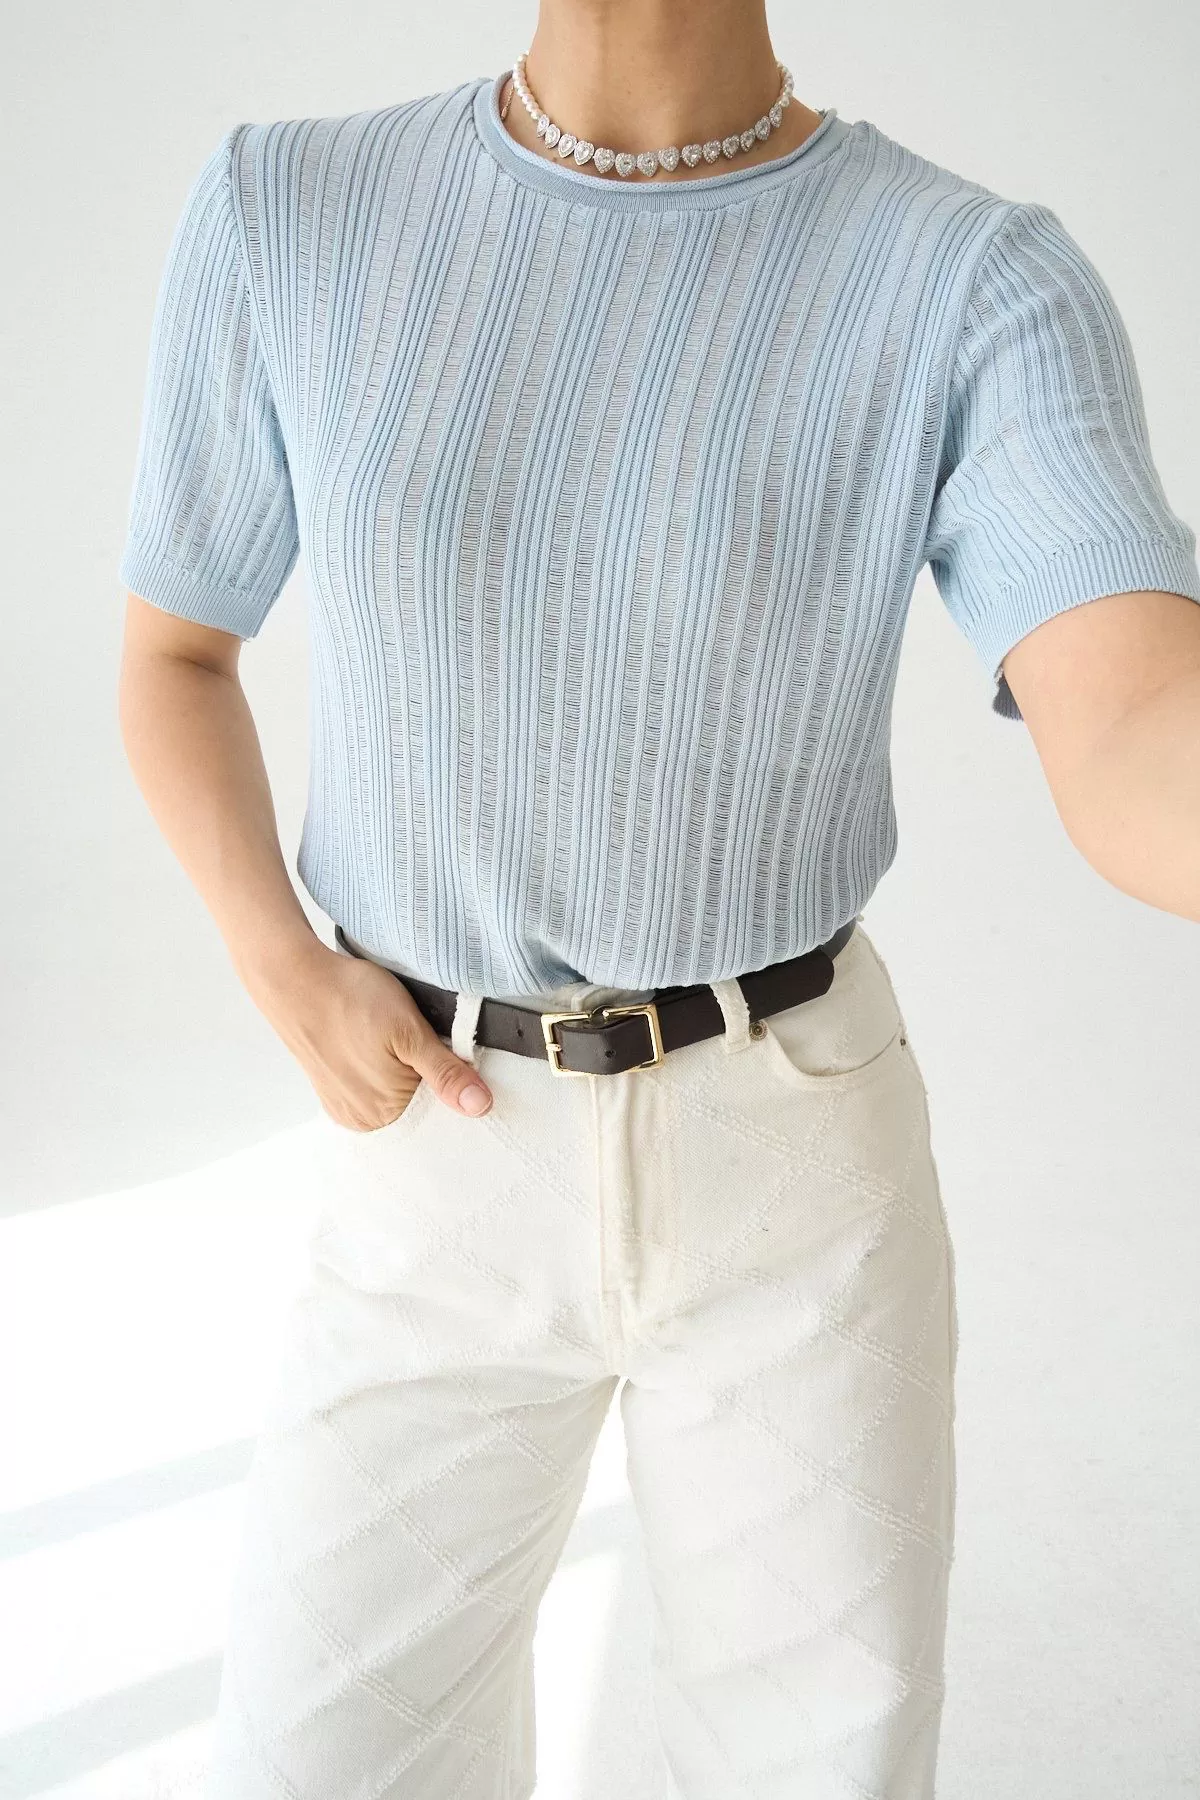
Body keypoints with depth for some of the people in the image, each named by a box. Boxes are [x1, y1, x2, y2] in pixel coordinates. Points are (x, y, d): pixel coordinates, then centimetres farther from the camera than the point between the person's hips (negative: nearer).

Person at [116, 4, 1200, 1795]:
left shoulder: (989, 289, -12)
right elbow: (171, 654, 8)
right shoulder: (285, 220, -6)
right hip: (447, 1166, 1)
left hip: (794, 1157, 0)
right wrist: (287, 986, -9)